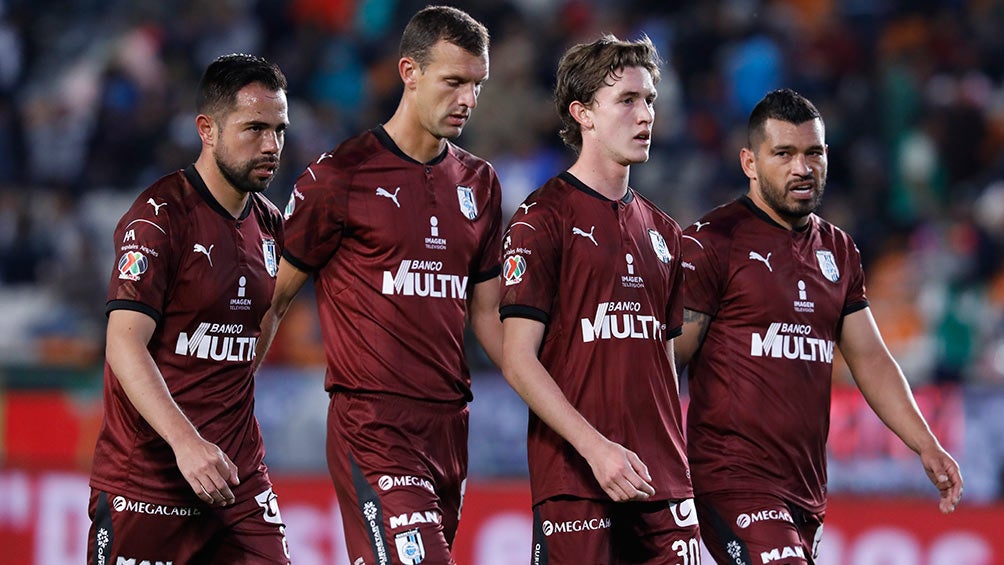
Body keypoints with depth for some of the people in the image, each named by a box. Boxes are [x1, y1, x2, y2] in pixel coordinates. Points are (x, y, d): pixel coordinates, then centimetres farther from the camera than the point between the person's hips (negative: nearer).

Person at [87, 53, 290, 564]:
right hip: (144, 480, -6)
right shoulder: (158, 218, -12)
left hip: (238, 474, 6)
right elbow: (124, 345, -21)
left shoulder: (269, 224, 11)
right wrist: (186, 443, -32)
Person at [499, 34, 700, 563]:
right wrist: (597, 448, -18)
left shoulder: (661, 231, 16)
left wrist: (675, 458, 12)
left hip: (661, 481, 6)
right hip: (574, 478, -6)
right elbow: (517, 358, -10)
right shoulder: (543, 218, -4)